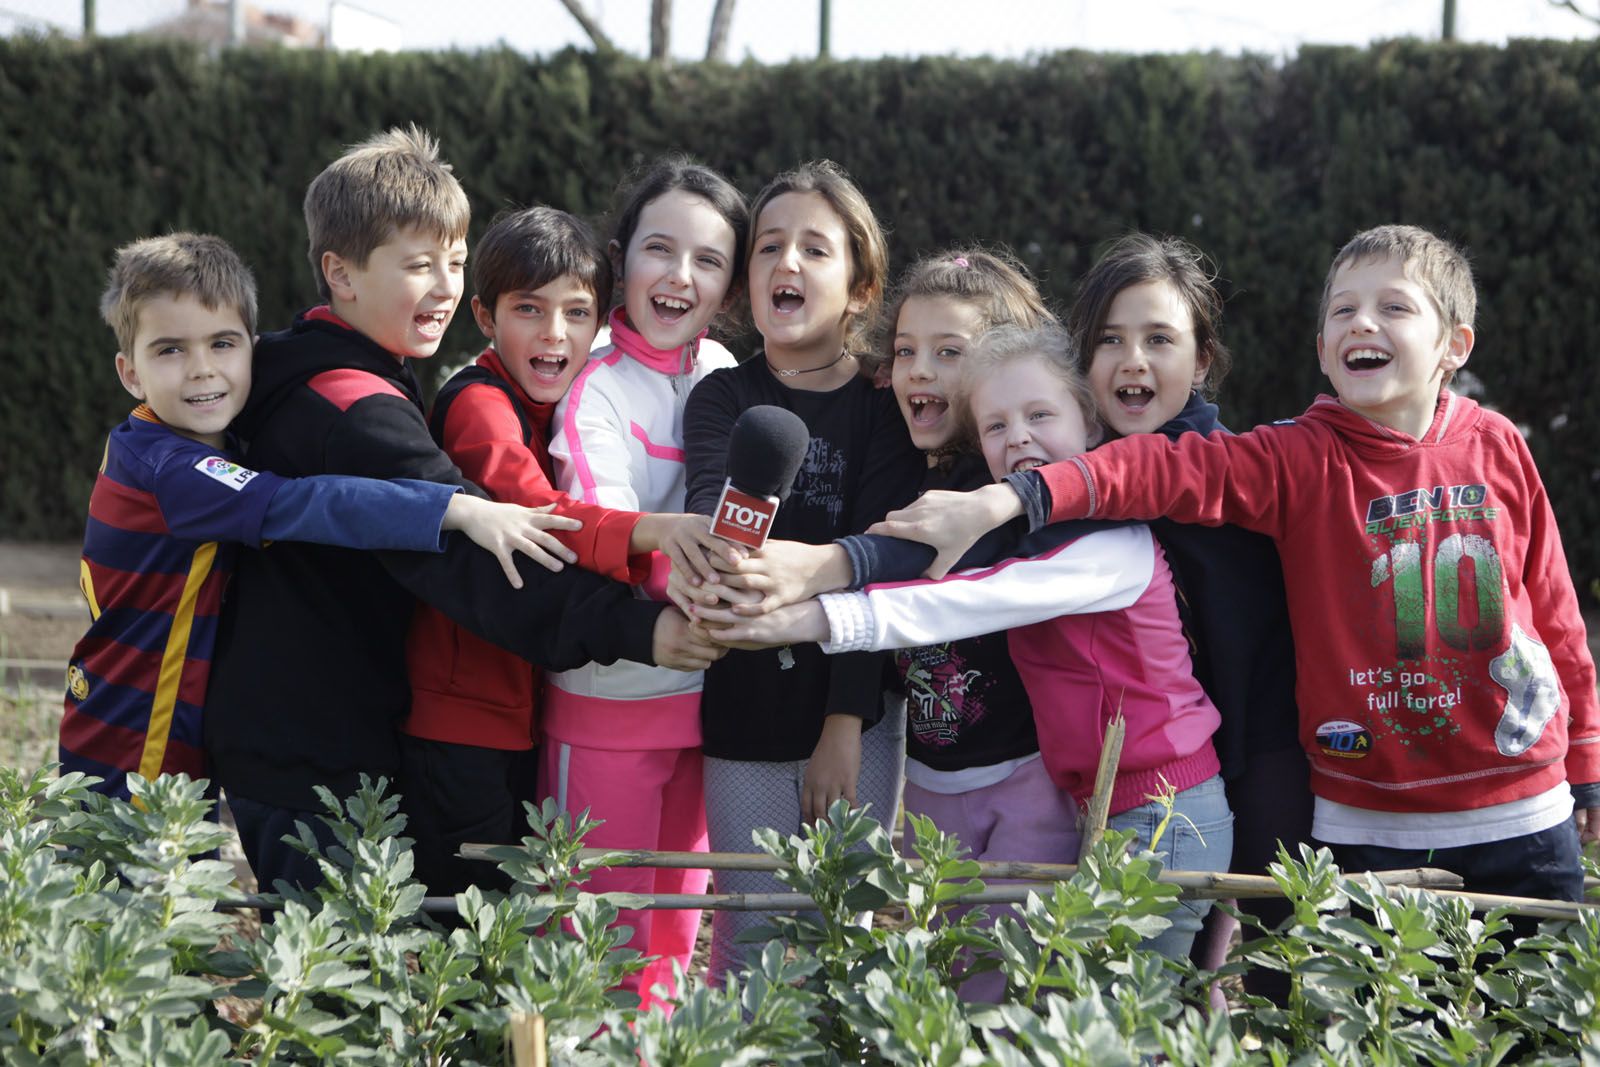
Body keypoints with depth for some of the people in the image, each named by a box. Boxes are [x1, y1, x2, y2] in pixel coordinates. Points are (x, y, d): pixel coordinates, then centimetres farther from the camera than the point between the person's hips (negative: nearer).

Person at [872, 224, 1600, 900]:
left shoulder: (1497, 448, 0)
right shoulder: (1301, 459, -6)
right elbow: (1173, 472, -21)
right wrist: (1008, 499, -35)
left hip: (1522, 818, 2)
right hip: (1368, 827, -2)